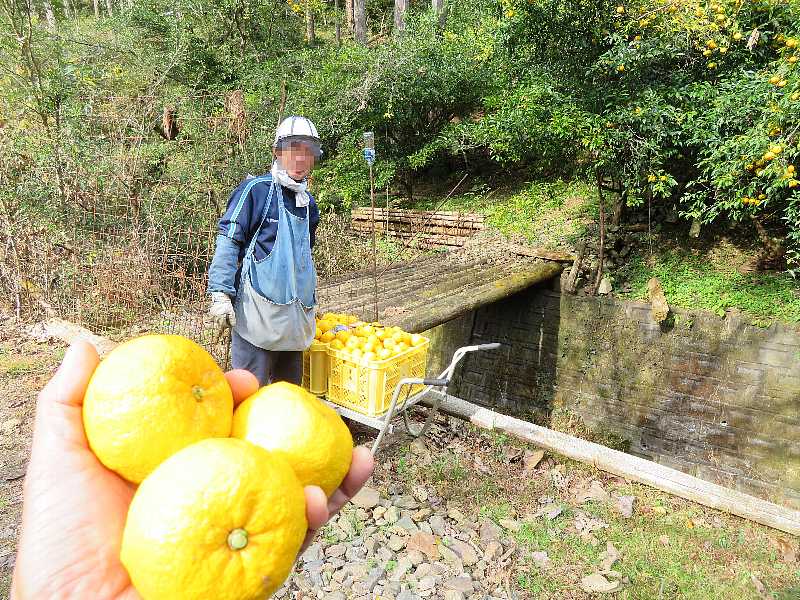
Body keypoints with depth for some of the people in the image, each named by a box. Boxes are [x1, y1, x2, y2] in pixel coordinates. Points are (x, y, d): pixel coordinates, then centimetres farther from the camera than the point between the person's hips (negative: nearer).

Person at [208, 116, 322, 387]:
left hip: (295, 315, 7)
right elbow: (228, 241, -9)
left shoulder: (308, 202, 15)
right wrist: (220, 293, -16)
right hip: (257, 312, -7)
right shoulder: (255, 189, -7)